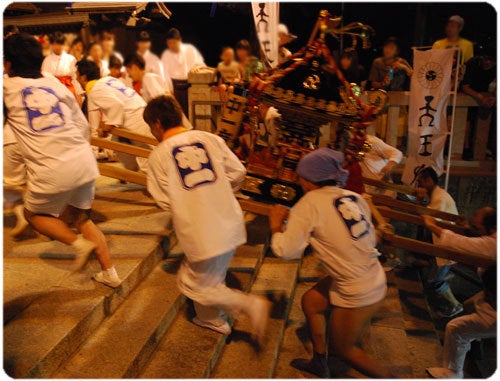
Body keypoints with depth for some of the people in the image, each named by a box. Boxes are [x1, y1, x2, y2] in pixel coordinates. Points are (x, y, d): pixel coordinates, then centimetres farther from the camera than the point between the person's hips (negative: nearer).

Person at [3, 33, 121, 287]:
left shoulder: (7, 88, 2)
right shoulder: (56, 84, 11)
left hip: (51, 172, -4)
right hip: (84, 161, 5)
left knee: (34, 213, 25)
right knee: (79, 215, 24)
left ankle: (79, 243, 4)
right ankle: (109, 273, 22)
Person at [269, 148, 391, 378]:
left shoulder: (310, 203, -18)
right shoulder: (354, 197, 0)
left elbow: (286, 251, -19)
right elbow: (371, 240, 7)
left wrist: (276, 226, 0)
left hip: (359, 296, -7)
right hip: (376, 280, 7)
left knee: (342, 349, 18)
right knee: (309, 302, 22)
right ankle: (320, 364, 40)